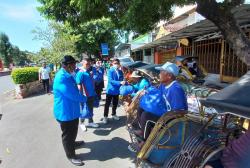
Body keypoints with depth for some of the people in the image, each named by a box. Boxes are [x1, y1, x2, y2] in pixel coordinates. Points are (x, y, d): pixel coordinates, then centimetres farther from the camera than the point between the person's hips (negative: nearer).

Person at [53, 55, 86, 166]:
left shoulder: (67, 75, 6)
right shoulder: (61, 78, -28)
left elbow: (74, 91, 15)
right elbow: (73, 94, -30)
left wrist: (81, 98, 0)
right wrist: (84, 99, -12)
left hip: (72, 110, 10)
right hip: (65, 112, -10)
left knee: (73, 131, 29)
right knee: (67, 134, 10)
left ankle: (73, 143, 54)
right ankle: (71, 156, 28)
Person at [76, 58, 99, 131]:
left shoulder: (91, 70, 5)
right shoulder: (81, 73, -16)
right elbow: (79, 85, -19)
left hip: (92, 94, 7)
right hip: (85, 95, -7)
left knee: (91, 109, 18)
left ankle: (90, 122, 35)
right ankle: (82, 123, 29)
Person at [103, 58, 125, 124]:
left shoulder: (120, 72, 0)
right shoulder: (110, 71, -15)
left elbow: (121, 80, 5)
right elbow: (110, 80, -25)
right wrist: (120, 82, -33)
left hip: (117, 90, 5)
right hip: (110, 90, -5)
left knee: (115, 103, 18)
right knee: (107, 104, 5)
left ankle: (114, 114, 38)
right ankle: (105, 116, 19)